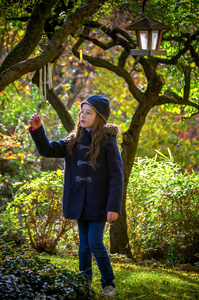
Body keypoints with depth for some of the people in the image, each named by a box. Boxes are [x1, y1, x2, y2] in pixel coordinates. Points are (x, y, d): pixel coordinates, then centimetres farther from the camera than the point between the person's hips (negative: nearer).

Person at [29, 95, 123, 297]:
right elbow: (47, 150, 2)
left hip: (98, 203, -5)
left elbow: (116, 177, -11)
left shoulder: (107, 141, -9)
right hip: (80, 202, 5)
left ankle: (108, 284, 8)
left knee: (96, 243, -7)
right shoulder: (74, 141, 6)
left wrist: (114, 207, -16)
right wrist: (37, 130, -14)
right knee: (84, 244, 12)